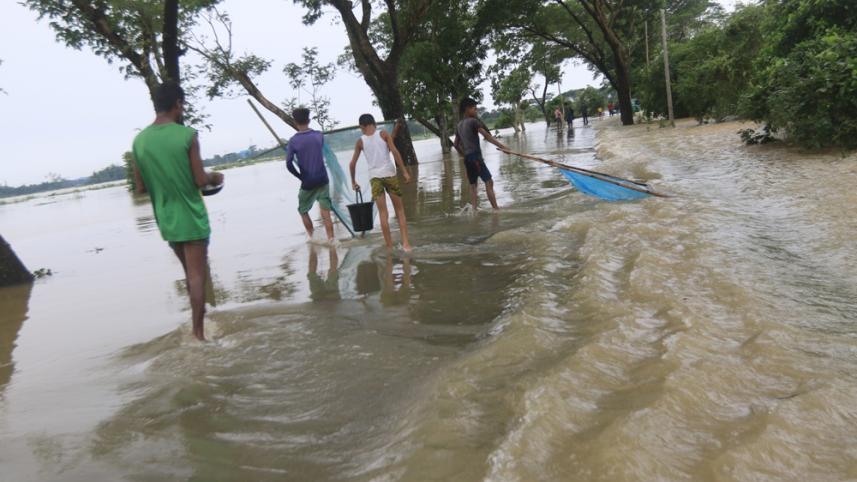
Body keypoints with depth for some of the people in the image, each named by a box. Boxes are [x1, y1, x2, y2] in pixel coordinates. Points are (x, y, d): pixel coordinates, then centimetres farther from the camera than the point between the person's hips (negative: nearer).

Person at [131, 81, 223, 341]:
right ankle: (198, 332, 4)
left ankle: (199, 317, 32)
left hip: (166, 221, 5)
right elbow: (200, 180, -13)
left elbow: (141, 187, 6)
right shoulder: (187, 135, -12)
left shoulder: (139, 141, 3)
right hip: (191, 218, -5)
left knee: (191, 272, 21)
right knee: (197, 275, 2)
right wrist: (214, 177, 8)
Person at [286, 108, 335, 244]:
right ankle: (331, 241, -5)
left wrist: (301, 177, -1)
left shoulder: (293, 140, -9)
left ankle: (312, 238, 21)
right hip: (322, 180, 2)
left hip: (307, 183, -2)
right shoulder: (319, 135, 0)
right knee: (325, 213, 1)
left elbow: (289, 164, -14)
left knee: (303, 211, 19)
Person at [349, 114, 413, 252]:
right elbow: (395, 152, -7)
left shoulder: (360, 141, 9)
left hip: (374, 176, 1)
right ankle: (406, 243, -4)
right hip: (389, 174, -1)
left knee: (383, 213, 4)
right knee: (400, 210, 7)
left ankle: (389, 246, 2)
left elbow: (352, 164, 10)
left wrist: (353, 181, 23)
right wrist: (404, 171, -7)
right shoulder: (383, 134, 5)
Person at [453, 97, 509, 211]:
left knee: (473, 185, 13)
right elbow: (487, 136, -15)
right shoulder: (473, 121, -6)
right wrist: (502, 146, -20)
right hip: (475, 156, -9)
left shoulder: (459, 125, 18)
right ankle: (496, 209, -16)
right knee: (489, 182, -11)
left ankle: (474, 209, 7)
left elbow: (456, 144, 23)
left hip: (467, 159, 9)